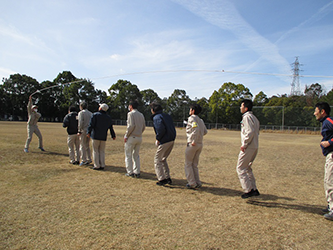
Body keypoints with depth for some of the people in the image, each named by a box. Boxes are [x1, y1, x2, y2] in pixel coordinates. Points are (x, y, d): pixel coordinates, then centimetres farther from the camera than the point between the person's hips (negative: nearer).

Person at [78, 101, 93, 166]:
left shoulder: (81, 112, -4)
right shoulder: (90, 113, 15)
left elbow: (80, 122, -14)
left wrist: (79, 131, -14)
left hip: (84, 131, -6)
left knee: (82, 146, -2)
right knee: (87, 146, 14)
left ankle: (84, 160, -5)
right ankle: (89, 159, 13)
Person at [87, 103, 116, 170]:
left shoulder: (95, 115, -3)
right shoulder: (109, 117, 11)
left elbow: (91, 124, -11)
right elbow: (111, 128, 15)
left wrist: (89, 132, -9)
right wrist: (113, 135, 22)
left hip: (96, 135, -4)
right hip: (104, 137, 4)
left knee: (95, 151, 2)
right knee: (102, 151, 10)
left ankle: (97, 166, 2)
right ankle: (102, 165, 9)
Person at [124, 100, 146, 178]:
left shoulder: (131, 114, -8)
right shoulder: (141, 115, 13)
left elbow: (131, 125, -19)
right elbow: (144, 127, 12)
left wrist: (126, 135, -12)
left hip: (131, 137, -7)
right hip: (139, 137, 7)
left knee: (128, 155, 5)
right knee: (136, 155, 15)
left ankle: (130, 172, 6)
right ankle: (137, 172, 13)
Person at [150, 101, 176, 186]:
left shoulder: (156, 117, -9)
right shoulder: (167, 116, 16)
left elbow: (161, 129, -22)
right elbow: (173, 128, 11)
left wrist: (158, 139, -9)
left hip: (164, 142, -8)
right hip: (172, 141, 8)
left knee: (157, 160, 6)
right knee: (163, 159, 22)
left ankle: (162, 179, 4)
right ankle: (168, 178, 24)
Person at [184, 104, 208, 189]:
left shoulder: (191, 118, -9)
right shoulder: (201, 120, 16)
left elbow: (196, 128, -25)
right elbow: (205, 131, 16)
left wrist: (194, 141, -22)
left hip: (192, 144, -8)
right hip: (200, 144, 8)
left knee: (188, 164, 4)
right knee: (194, 164, 16)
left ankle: (192, 183, 4)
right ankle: (198, 183, 16)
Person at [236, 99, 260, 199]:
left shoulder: (247, 117, -13)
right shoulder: (254, 117, 17)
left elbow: (250, 132, -23)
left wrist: (244, 144, -18)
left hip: (248, 147, -10)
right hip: (255, 147, 10)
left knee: (240, 168, -2)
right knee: (247, 168, 19)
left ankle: (248, 190, -1)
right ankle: (254, 189, 22)